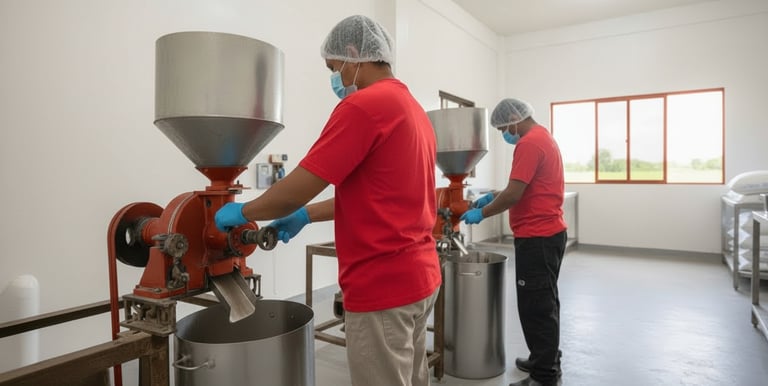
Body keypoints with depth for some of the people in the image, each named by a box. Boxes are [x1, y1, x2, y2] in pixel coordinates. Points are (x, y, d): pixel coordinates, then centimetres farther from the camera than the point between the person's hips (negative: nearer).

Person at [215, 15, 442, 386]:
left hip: (383, 287, -9)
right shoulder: (413, 108, 14)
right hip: (419, 276, 9)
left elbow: (297, 188, -17)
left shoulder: (363, 105, -16)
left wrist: (242, 212, 1)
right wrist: (307, 215, 17)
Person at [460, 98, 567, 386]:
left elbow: (515, 194, -21)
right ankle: (547, 362, 31)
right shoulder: (543, 137, 17)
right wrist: (493, 196, 16)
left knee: (535, 306, -3)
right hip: (548, 233, 11)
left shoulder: (529, 143, -16)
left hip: (537, 238, -11)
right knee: (544, 302, 18)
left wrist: (482, 213, -9)